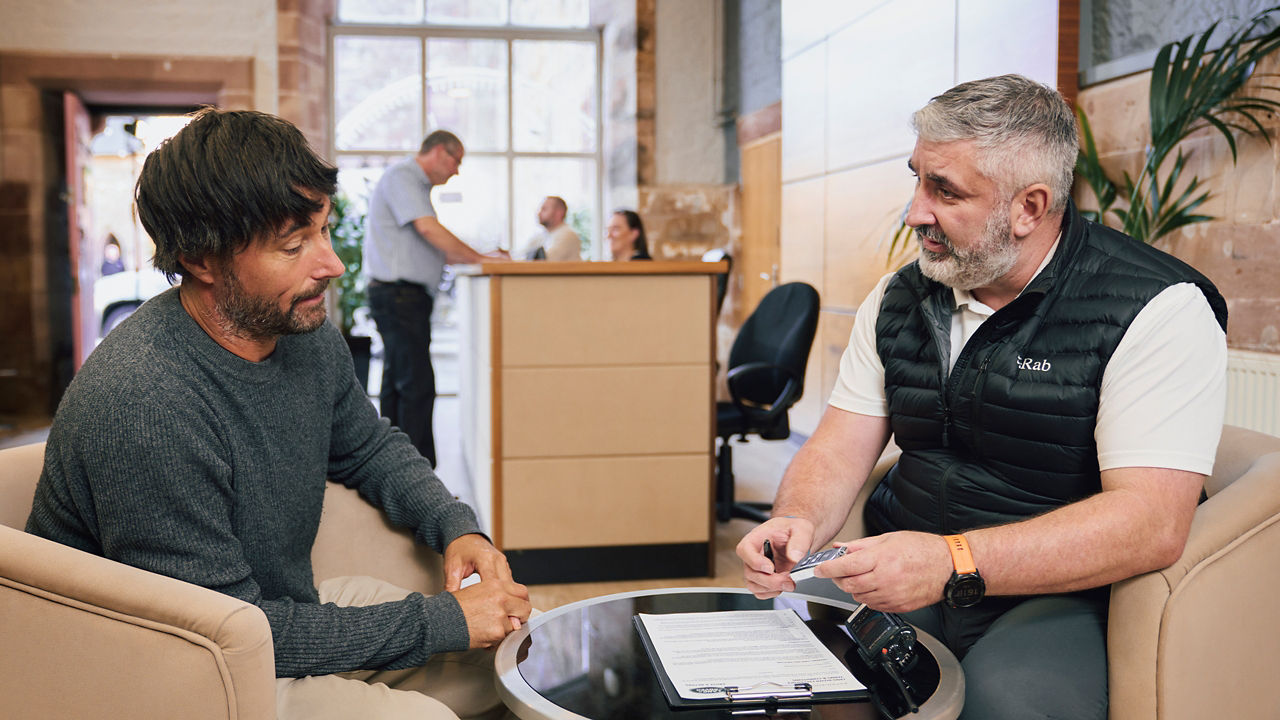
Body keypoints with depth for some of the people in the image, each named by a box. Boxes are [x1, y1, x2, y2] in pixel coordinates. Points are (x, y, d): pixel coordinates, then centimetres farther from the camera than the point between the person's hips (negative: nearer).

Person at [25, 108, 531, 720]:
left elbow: (371, 448, 14)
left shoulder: (309, 336, -6)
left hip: (286, 604, 8)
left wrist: (456, 527, -5)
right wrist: (440, 622, -24)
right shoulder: (144, 407, -32)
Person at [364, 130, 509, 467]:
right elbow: (428, 228, -20)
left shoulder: (418, 185, 23)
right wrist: (478, 258, -15)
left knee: (397, 385, 11)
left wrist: (484, 258, 13)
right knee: (418, 386, -12)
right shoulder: (400, 176, -8)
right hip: (398, 294, -11)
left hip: (409, 298, 11)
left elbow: (431, 249, 21)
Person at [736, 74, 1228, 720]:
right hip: (901, 585, 5)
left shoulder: (1160, 312, -11)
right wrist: (798, 521, -16)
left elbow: (1151, 523, -21)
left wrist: (952, 561, -31)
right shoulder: (899, 298, 8)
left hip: (1057, 597, -4)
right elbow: (836, 451, 7)